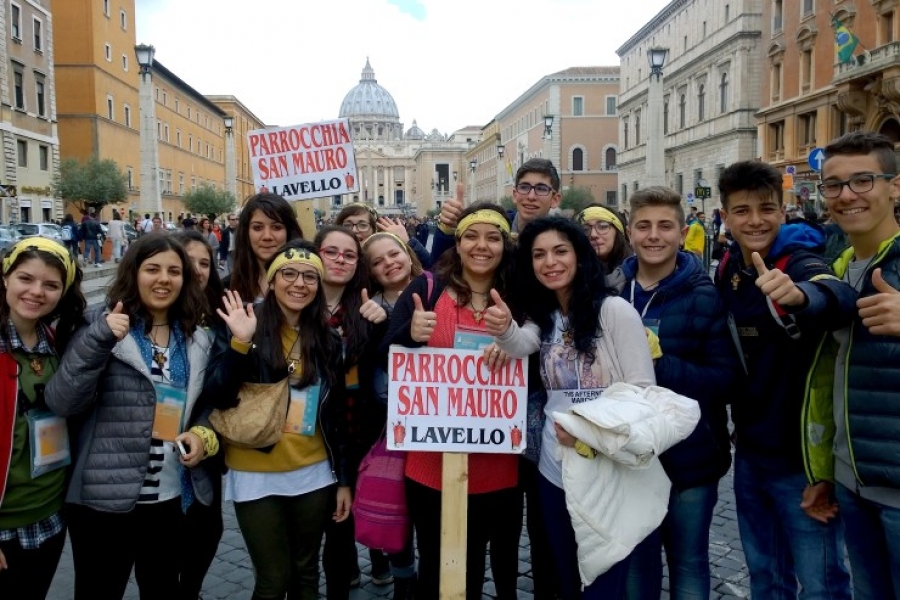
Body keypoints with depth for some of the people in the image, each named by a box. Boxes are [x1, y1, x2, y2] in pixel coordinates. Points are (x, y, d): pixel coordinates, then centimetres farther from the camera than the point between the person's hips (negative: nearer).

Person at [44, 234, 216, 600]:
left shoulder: (196, 339, 7)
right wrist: (99, 340, -28)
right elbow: (63, 403, -16)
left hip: (171, 498, 4)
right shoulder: (101, 325, -6)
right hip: (103, 500, -4)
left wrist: (202, 435, -4)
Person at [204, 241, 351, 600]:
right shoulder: (245, 328, -6)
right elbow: (217, 396, -16)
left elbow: (336, 415, 7)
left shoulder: (328, 342, 3)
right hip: (257, 478, -3)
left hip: (314, 475, 3)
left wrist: (344, 479, 7)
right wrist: (240, 343, -28)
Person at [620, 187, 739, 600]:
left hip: (690, 458, -3)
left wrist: (659, 365, -26)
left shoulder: (706, 297, -10)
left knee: (689, 563, 16)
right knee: (635, 560, 20)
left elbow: (727, 378, -15)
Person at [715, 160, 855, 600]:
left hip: (800, 455, -6)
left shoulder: (801, 261, -17)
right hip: (750, 452, 6)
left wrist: (798, 294, -62)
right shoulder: (728, 269, 2)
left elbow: (840, 297, -42)